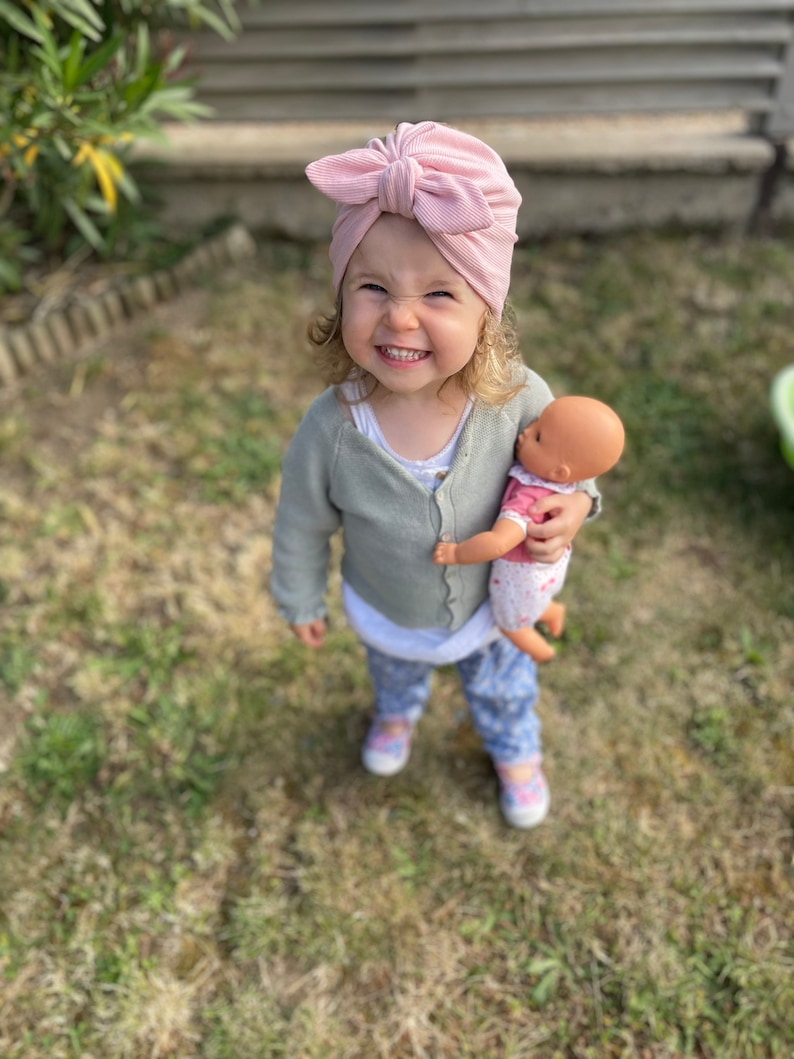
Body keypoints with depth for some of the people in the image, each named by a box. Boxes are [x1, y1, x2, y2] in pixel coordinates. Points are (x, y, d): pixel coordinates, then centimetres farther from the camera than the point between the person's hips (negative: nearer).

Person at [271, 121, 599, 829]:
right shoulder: (331, 430, -35)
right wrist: (300, 599, 0)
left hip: (493, 605, 1)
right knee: (394, 672, 36)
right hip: (386, 614, 0)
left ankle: (516, 753, 68)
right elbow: (303, 525, -15)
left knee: (504, 690, 32)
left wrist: (575, 504, -30)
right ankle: (398, 714, 75)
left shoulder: (515, 395, -34)